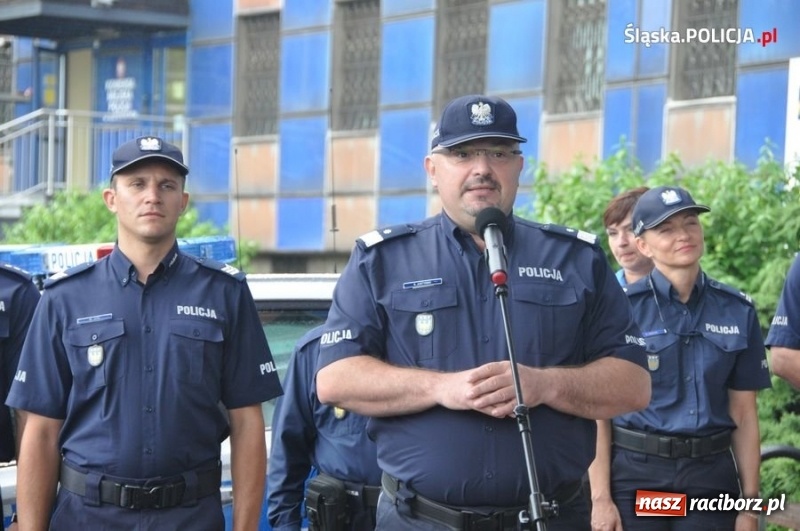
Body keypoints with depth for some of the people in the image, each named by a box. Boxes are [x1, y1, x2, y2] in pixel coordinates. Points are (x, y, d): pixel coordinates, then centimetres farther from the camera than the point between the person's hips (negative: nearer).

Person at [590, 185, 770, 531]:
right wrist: (600, 498, -9)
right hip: (636, 474, -2)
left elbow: (744, 415, 7)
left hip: (711, 477, 2)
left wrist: (750, 503, 4)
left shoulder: (737, 311, 5)